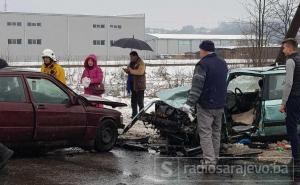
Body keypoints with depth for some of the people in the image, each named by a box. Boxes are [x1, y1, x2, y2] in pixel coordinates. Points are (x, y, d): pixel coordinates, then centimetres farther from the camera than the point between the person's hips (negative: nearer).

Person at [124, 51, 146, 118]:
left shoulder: (141, 63, -11)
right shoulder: (132, 63, 15)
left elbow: (140, 72, -26)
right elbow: (129, 71, 25)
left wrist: (131, 70, -23)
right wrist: (127, 70, 2)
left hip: (139, 85, -9)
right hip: (133, 84, 9)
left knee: (140, 101, -6)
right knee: (133, 101, 14)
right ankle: (134, 114, 22)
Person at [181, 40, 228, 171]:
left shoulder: (203, 65, -15)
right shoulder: (223, 64, 11)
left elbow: (196, 87, -21)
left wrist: (190, 103, -23)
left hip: (205, 106, -7)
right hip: (220, 106, 7)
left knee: (205, 133, -5)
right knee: (216, 133, 15)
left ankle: (209, 161, -12)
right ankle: (214, 159, 22)